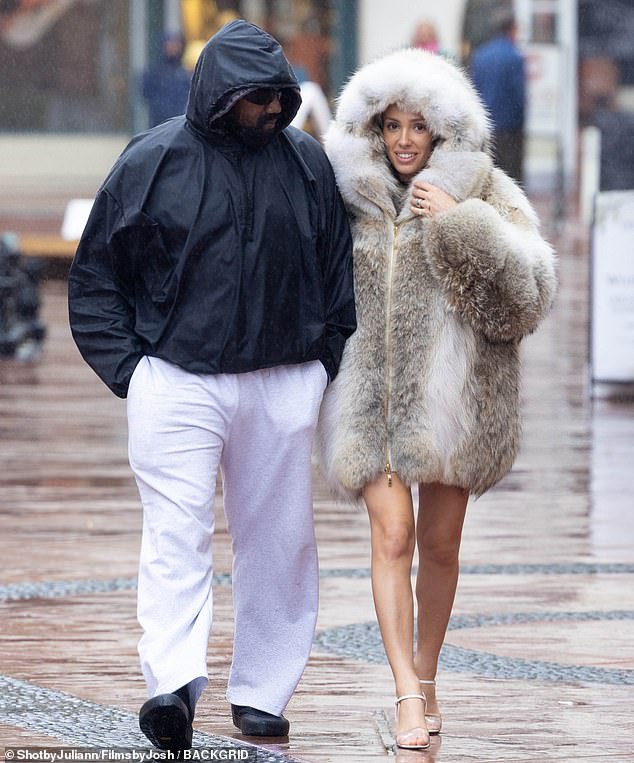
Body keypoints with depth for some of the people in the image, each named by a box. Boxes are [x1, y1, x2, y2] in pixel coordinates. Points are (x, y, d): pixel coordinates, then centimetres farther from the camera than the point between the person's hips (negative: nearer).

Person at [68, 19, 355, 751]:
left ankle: (261, 692, 14)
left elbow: (338, 269, 16)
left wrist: (325, 362, 9)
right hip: (178, 381, -3)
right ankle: (173, 684, -23)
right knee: (177, 533, -14)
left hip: (283, 386, 3)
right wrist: (127, 367, -2)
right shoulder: (153, 161, -2)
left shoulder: (305, 162, 6)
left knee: (278, 539, 5)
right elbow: (96, 272, 5)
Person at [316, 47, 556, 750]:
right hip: (372, 392, 1)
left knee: (439, 543, 8)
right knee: (392, 537, -11)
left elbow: (530, 290, -10)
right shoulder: (351, 192, 7)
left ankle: (426, 679, 26)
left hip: (450, 392, -1)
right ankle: (408, 697, -13)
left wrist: (461, 222, -16)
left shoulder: (483, 192, 0)